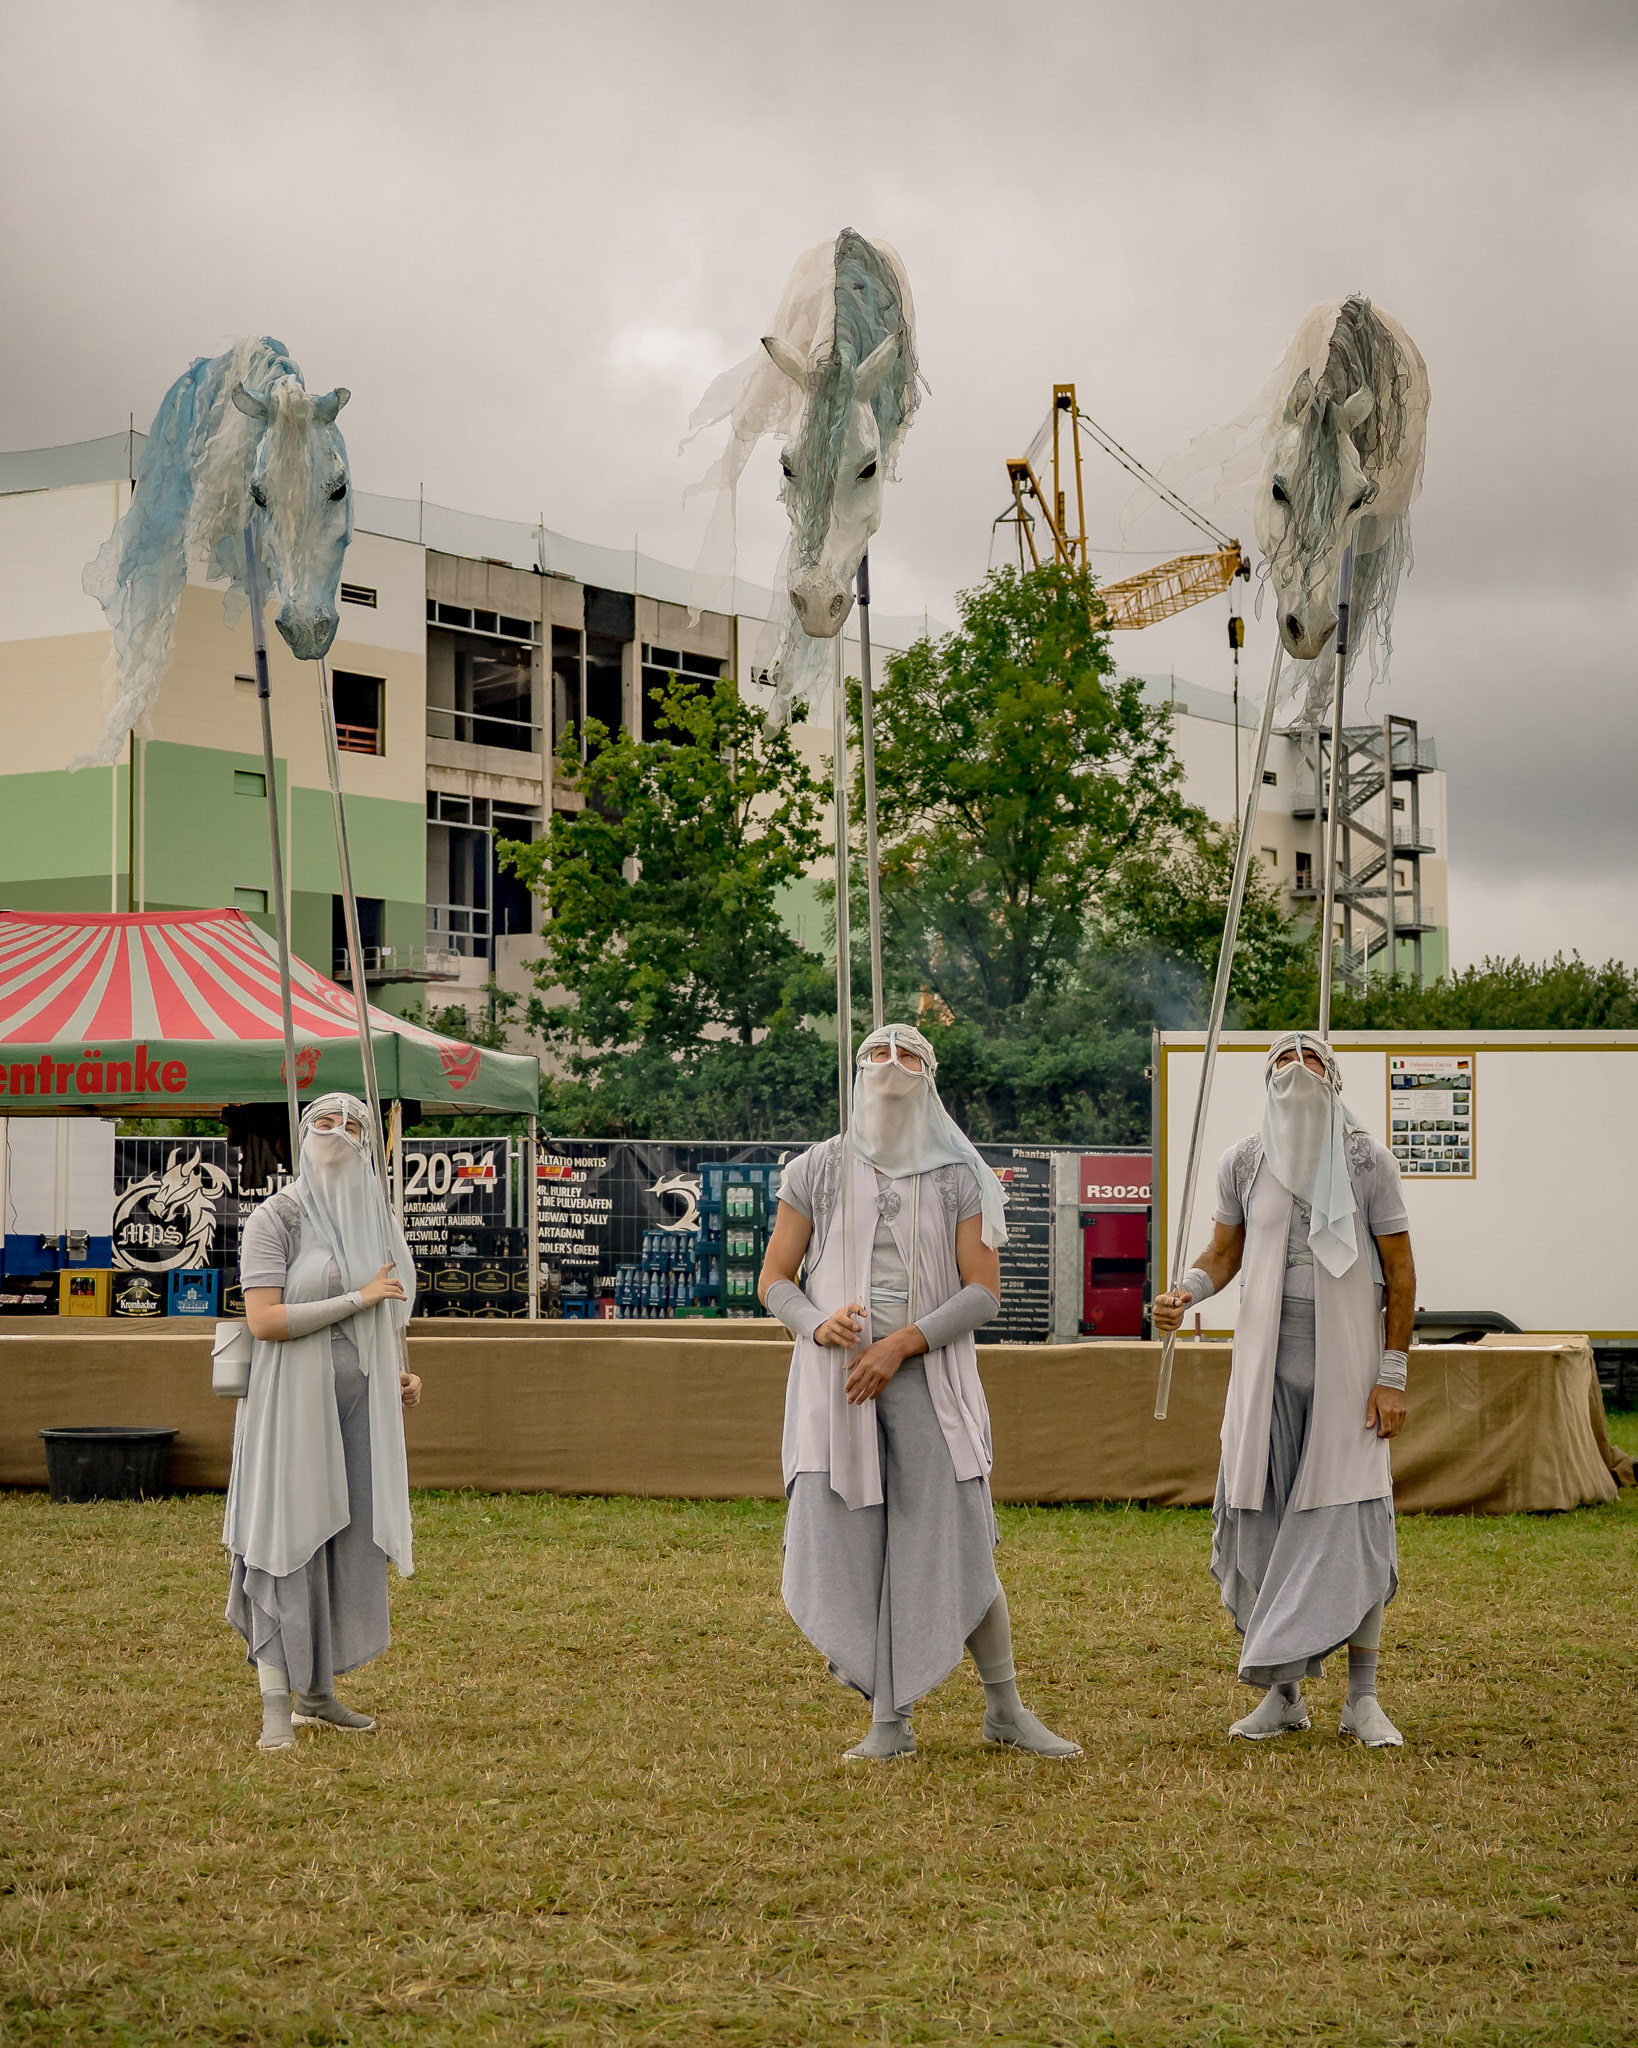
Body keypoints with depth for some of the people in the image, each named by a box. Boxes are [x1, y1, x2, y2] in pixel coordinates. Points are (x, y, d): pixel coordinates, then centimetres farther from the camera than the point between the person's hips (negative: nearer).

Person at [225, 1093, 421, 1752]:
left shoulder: (374, 1220, 12)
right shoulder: (276, 1217, -7)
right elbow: (263, 1320, -18)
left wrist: (397, 1379, 7)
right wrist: (359, 1299, -17)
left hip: (358, 1406, 6)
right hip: (293, 1404, -6)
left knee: (348, 1545, 8)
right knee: (287, 1548, -6)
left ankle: (318, 1695, 19)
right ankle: (276, 1708, -3)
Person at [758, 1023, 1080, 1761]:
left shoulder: (958, 1178, 5)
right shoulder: (818, 1171, 7)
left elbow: (984, 1290, -1)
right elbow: (774, 1279, 8)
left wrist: (902, 1344, -14)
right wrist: (819, 1326, -14)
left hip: (929, 1380, -1)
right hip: (836, 1383, 1)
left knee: (962, 1543, -3)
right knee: (851, 1550, -2)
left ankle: (1006, 1709, 12)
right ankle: (889, 1721, 8)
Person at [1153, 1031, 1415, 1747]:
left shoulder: (1367, 1161, -2)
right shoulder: (1243, 1163, 5)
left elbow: (1399, 1270, 0)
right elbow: (1225, 1251, 15)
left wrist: (1393, 1375, -5)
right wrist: (1187, 1291, -8)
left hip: (1347, 1365, -2)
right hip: (1266, 1364, 3)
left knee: (1353, 1521, -7)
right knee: (1260, 1521, 1)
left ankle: (1363, 1697, 2)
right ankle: (1282, 1691, 13)